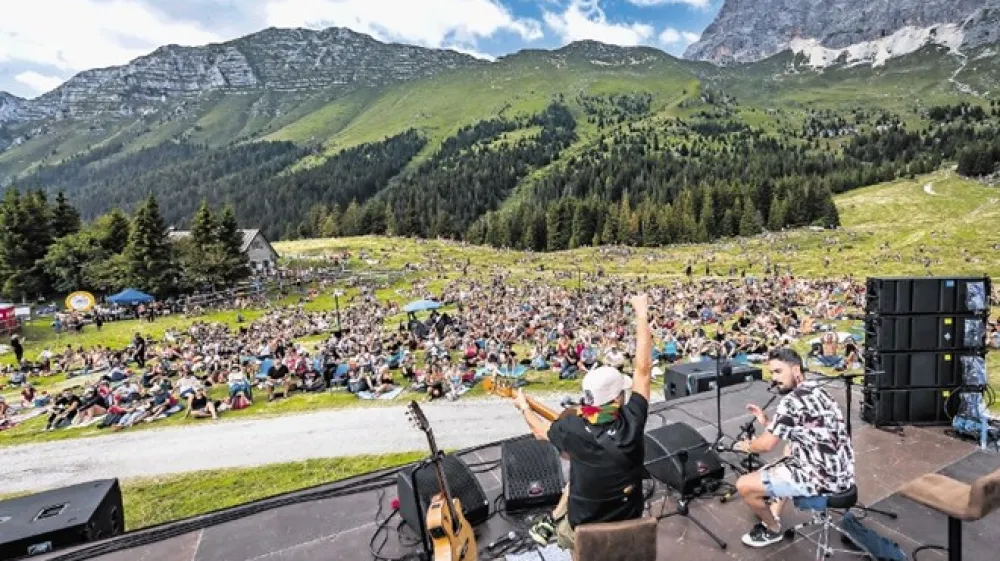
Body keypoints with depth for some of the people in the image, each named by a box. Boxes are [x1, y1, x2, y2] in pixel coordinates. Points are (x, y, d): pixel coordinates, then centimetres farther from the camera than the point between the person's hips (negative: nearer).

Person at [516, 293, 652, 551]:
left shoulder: (573, 427, -25)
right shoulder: (632, 422, -27)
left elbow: (541, 431, -3)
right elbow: (644, 367, -21)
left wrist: (524, 407, 15)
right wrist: (642, 314, -14)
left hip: (582, 530, -1)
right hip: (627, 526, 1)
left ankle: (552, 523, 31)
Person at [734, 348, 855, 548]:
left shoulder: (792, 400, -21)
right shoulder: (815, 390, 9)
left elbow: (766, 445, -15)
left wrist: (747, 446, 5)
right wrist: (767, 422, 11)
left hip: (824, 477, -10)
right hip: (839, 470, 10)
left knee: (744, 486, -9)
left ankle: (772, 530, 21)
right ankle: (773, 514, 38)